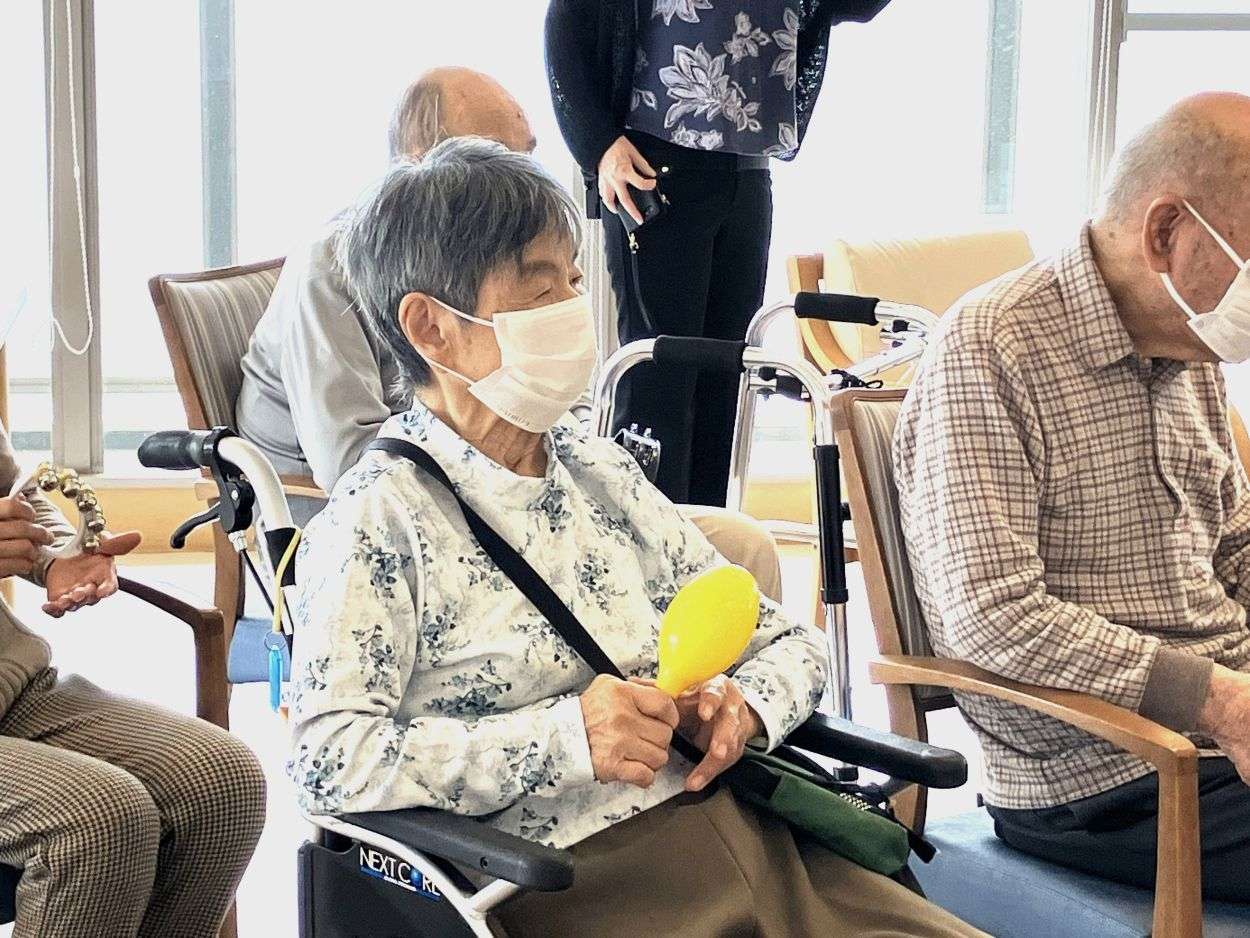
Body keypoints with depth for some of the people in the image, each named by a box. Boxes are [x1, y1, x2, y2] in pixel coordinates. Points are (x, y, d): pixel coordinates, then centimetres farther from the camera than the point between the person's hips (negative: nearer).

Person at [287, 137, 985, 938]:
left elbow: (788, 642, 20)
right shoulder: (382, 519, -4)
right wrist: (564, 738, -20)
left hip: (747, 834, 7)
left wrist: (744, 705, -3)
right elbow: (330, 761, -16)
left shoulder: (602, 472, 16)